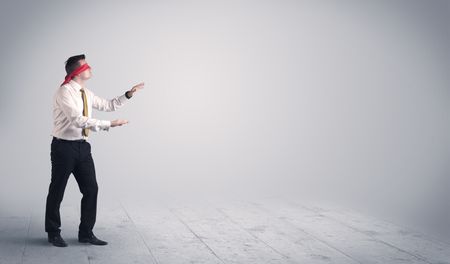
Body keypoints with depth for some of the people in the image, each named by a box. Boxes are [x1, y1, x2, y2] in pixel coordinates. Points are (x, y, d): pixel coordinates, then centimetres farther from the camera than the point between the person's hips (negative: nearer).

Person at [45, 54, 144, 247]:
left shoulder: (86, 94, 10)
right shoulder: (64, 92, -16)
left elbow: (109, 105, 22)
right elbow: (79, 120, -26)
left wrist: (129, 94, 13)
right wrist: (108, 125, -25)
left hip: (82, 146, 7)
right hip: (64, 146, -7)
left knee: (91, 189, 5)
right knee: (57, 191, 6)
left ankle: (86, 233, 17)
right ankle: (53, 233, 23)